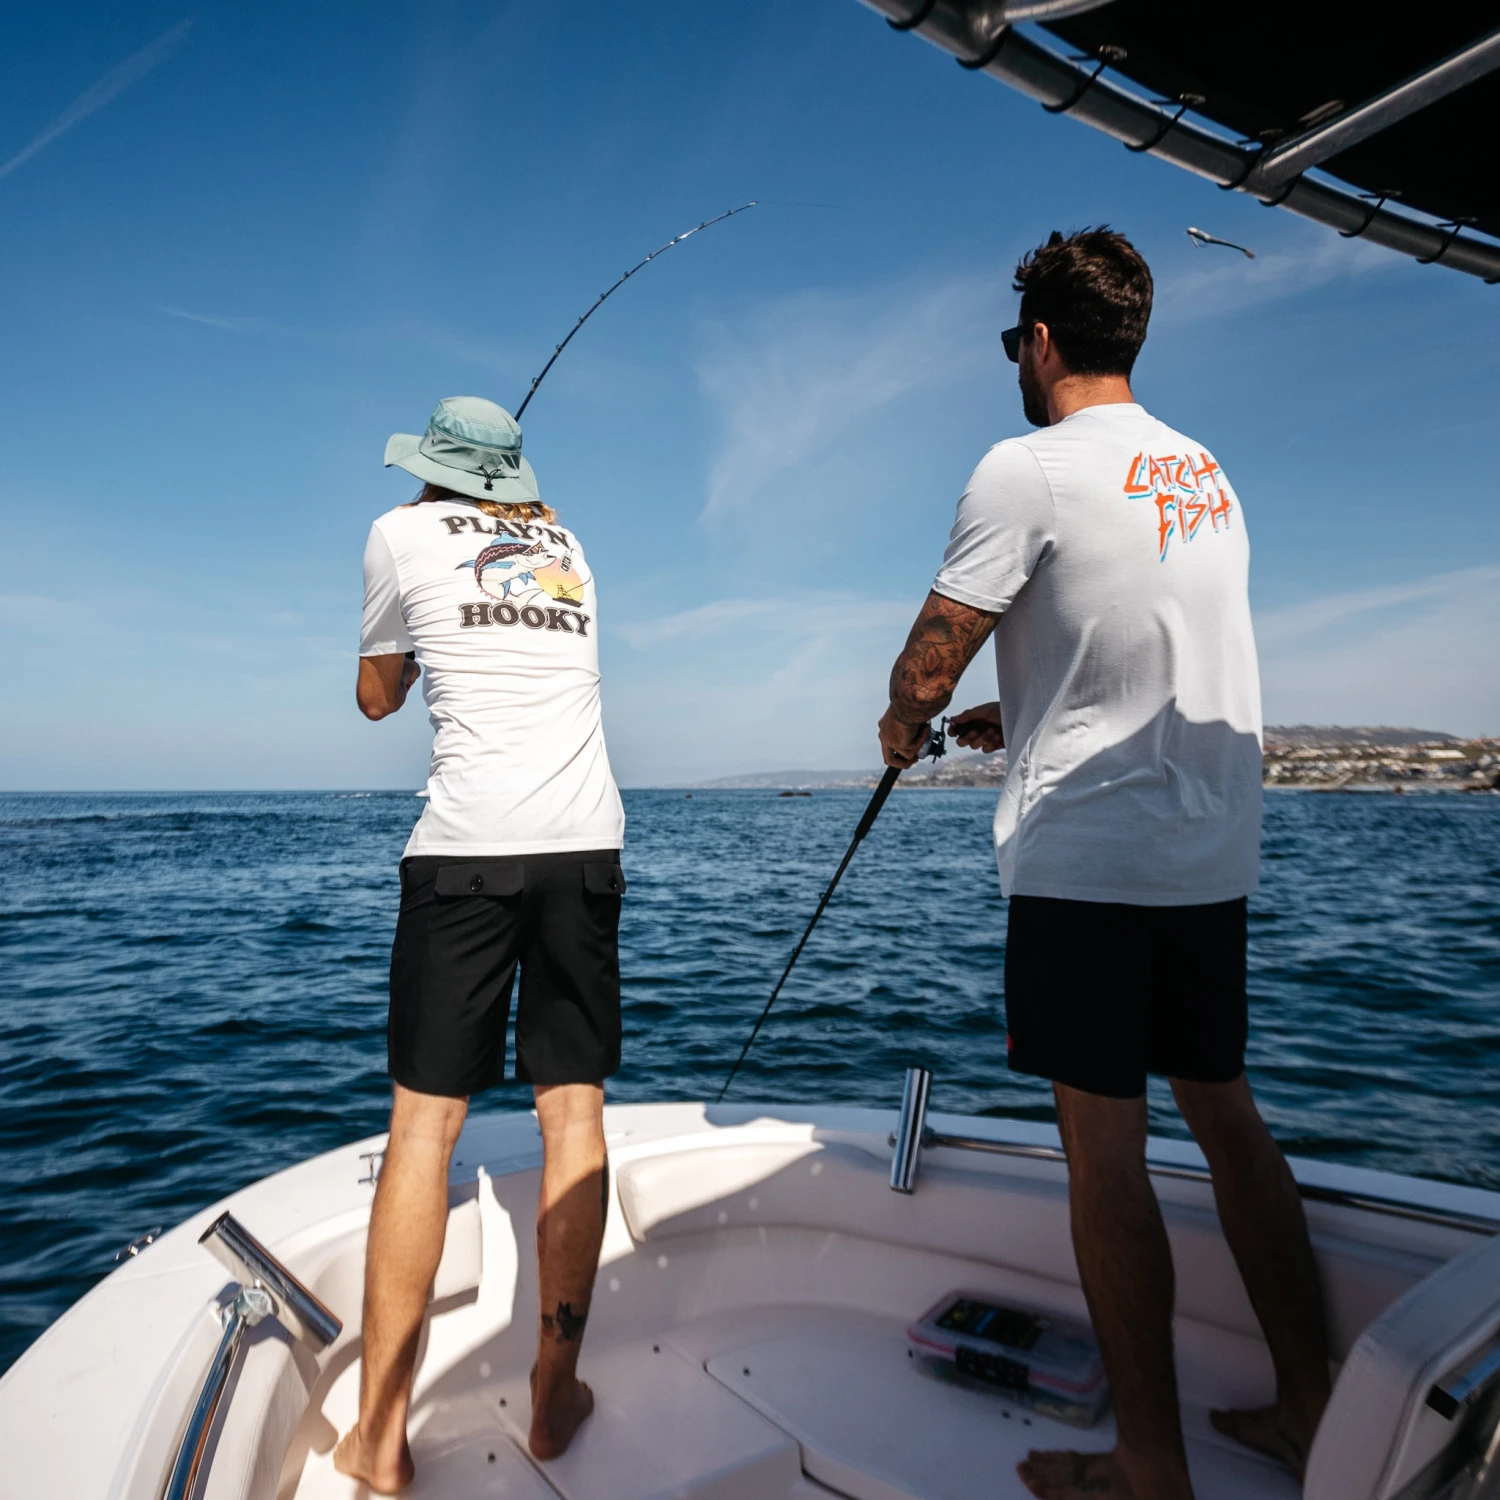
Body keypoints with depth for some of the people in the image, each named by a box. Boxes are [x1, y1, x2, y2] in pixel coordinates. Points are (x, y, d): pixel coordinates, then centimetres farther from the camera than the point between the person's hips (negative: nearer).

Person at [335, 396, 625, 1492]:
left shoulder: (403, 535, 8)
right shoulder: (567, 547, 19)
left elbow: (379, 697, 18)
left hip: (467, 845, -3)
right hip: (587, 841, 4)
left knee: (425, 1121, 4)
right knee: (574, 1111, 7)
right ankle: (556, 1396, 15)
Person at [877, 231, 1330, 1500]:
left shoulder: (1030, 467, -10)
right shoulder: (1206, 474, 14)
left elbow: (925, 671, -10)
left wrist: (905, 727, 12)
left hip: (1086, 858, -8)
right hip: (1216, 856, 8)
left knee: (1104, 1147, 2)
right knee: (1228, 1117, 17)